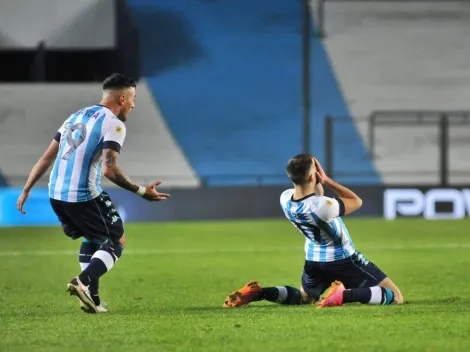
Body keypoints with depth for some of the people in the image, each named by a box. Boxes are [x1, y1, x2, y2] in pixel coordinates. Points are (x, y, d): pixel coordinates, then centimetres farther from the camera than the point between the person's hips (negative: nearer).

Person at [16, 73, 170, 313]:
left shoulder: (76, 116, 18)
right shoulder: (113, 123, -6)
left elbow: (47, 158, 17)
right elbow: (109, 169, -18)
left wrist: (26, 190, 20)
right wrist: (141, 191, -12)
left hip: (56, 194, 7)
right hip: (84, 196, -7)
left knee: (92, 239, 26)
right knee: (117, 241, 8)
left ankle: (91, 297, 14)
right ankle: (83, 281, -16)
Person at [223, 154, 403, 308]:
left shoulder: (285, 199, -14)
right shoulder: (323, 206, -33)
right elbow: (357, 201, -15)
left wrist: (319, 183, -12)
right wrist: (326, 180, -16)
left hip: (314, 261, 7)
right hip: (344, 261, -7)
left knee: (303, 298, 35)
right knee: (395, 296, -5)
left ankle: (259, 293, 7)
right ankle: (345, 295, -26)